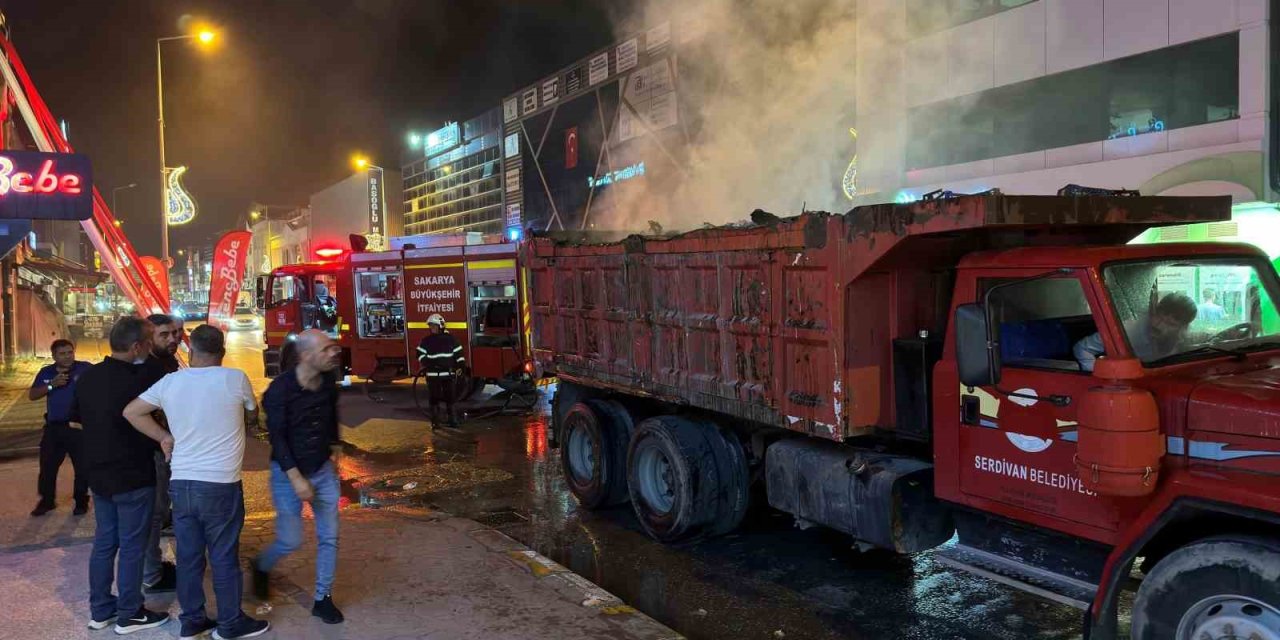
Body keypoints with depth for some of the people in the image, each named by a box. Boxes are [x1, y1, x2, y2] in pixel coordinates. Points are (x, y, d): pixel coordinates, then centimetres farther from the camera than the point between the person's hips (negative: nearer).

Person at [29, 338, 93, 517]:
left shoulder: (85, 368, -7)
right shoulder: (46, 372, 8)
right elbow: (32, 395, 2)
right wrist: (52, 385, -13)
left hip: (79, 426, -4)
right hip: (53, 427, 4)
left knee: (82, 467, 5)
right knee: (47, 466, 11)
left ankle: (81, 501, 19)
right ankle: (46, 501, 27)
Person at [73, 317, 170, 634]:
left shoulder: (88, 376, 1)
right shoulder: (137, 380, -22)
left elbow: (75, 421, 13)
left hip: (98, 472, 7)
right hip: (132, 476, -7)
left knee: (104, 541, 17)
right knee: (132, 546, 4)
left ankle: (100, 610, 27)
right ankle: (129, 615, 14)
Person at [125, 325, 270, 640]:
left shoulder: (169, 382, 2)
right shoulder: (235, 379, -9)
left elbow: (131, 412, 9)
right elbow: (252, 415, 7)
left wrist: (166, 437, 10)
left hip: (181, 483, 4)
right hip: (221, 485, -4)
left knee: (188, 556, 14)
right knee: (224, 557, 7)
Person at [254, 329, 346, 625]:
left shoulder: (329, 381, -6)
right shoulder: (280, 389, -20)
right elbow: (277, 438, -19)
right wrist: (296, 478, -23)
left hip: (323, 470, 4)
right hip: (288, 473, -4)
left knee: (329, 537, 4)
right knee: (290, 541, 3)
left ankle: (323, 598, 17)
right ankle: (262, 567, 36)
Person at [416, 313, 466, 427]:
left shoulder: (450, 338, 4)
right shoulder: (426, 340, 5)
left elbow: (458, 353, 6)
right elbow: (420, 354, 6)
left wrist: (462, 365, 0)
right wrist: (426, 363, -9)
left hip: (448, 373, 0)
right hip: (433, 374, 0)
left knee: (450, 397, 4)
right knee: (434, 397, 2)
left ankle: (452, 418, 14)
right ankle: (435, 419, 11)